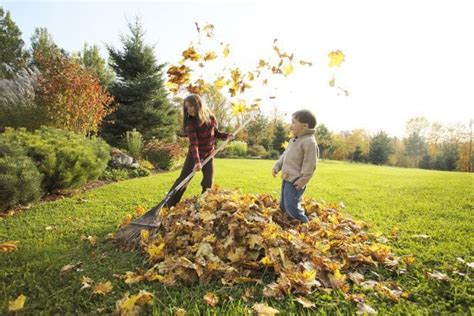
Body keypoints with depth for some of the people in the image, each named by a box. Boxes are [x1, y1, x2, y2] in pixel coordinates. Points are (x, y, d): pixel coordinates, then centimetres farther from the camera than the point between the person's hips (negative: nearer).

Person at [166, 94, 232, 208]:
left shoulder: (211, 118, -8)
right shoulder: (190, 122, -17)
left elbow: (216, 133, 10)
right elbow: (193, 143, -27)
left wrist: (226, 135, -11)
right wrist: (197, 161, -39)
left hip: (208, 154, 2)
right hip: (194, 155, -2)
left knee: (208, 183, 1)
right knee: (183, 180, -1)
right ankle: (168, 205, 10)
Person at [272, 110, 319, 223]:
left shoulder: (309, 142, -18)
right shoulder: (294, 140, 14)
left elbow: (310, 165, -21)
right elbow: (285, 155, 22)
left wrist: (301, 182, -21)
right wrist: (277, 166, 9)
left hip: (295, 181, -10)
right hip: (287, 178, 10)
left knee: (291, 207, -10)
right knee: (283, 205, 20)